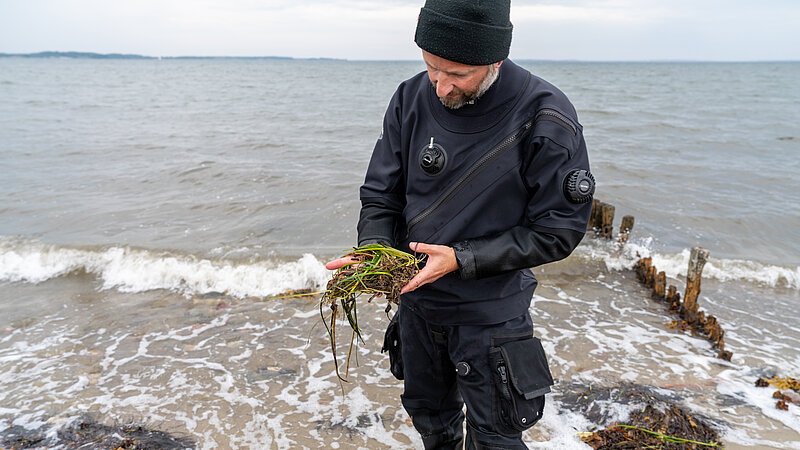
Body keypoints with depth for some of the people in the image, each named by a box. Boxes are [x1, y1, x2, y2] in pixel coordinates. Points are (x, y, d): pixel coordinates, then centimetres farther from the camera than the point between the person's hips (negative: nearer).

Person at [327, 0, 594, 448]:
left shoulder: (545, 118, -21)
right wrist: (373, 249, -21)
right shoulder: (412, 99, -8)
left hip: (490, 312, -4)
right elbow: (382, 194, 0)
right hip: (416, 298, 4)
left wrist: (462, 259, -24)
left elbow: (559, 229, -18)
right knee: (428, 413, 26)